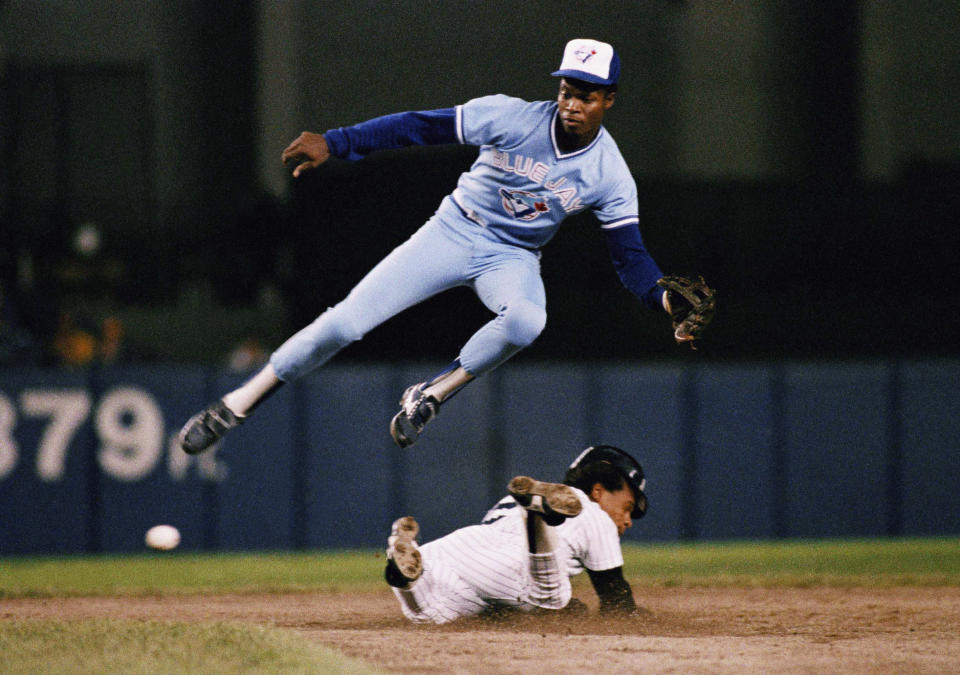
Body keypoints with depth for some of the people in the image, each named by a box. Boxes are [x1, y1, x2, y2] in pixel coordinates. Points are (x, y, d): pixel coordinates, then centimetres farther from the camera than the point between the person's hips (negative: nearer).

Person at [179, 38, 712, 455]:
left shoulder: (610, 176, -13)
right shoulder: (512, 118, -19)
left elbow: (630, 254, -10)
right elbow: (423, 127, -21)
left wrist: (666, 299, -31)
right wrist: (334, 144, -28)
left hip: (513, 258, 1)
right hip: (456, 231, -1)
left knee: (526, 319, -36)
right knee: (348, 319, -12)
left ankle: (430, 397, -16)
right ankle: (235, 407, 0)